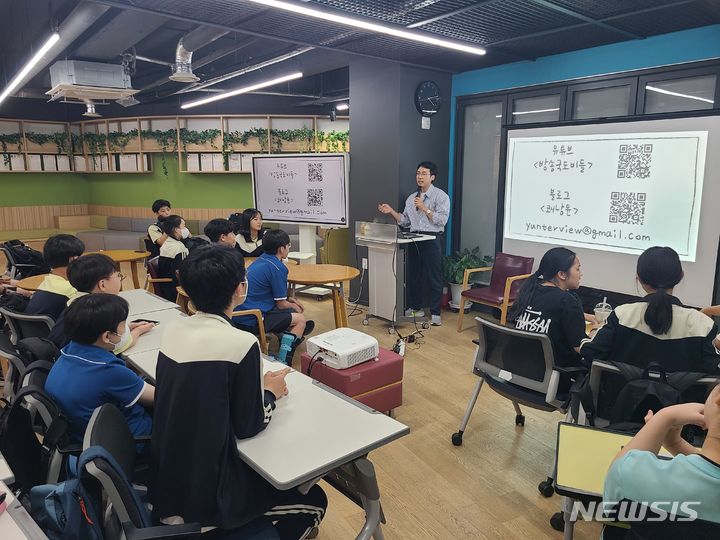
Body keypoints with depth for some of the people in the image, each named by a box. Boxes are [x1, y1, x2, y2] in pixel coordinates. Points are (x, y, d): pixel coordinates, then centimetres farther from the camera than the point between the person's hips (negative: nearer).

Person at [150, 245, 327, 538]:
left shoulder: (172, 330, -2)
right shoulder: (241, 343, -23)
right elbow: (247, 426, -14)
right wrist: (270, 393, 4)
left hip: (166, 478, 8)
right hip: (205, 492, -7)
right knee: (314, 501, 14)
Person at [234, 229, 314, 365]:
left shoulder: (260, 260, 12)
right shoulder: (277, 268, -14)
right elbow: (281, 304, -8)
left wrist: (289, 300, 17)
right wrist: (293, 306, 13)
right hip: (252, 321, -9)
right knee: (300, 319, 4)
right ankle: (282, 362, 1)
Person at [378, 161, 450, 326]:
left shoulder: (441, 196, -4)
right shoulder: (411, 198, 15)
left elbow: (442, 220, -14)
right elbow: (405, 221, 14)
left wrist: (424, 208, -18)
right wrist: (391, 211, 2)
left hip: (432, 240, -6)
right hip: (414, 239, 6)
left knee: (433, 277, -1)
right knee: (413, 274, 13)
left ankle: (435, 313, 7)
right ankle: (415, 307, 27)